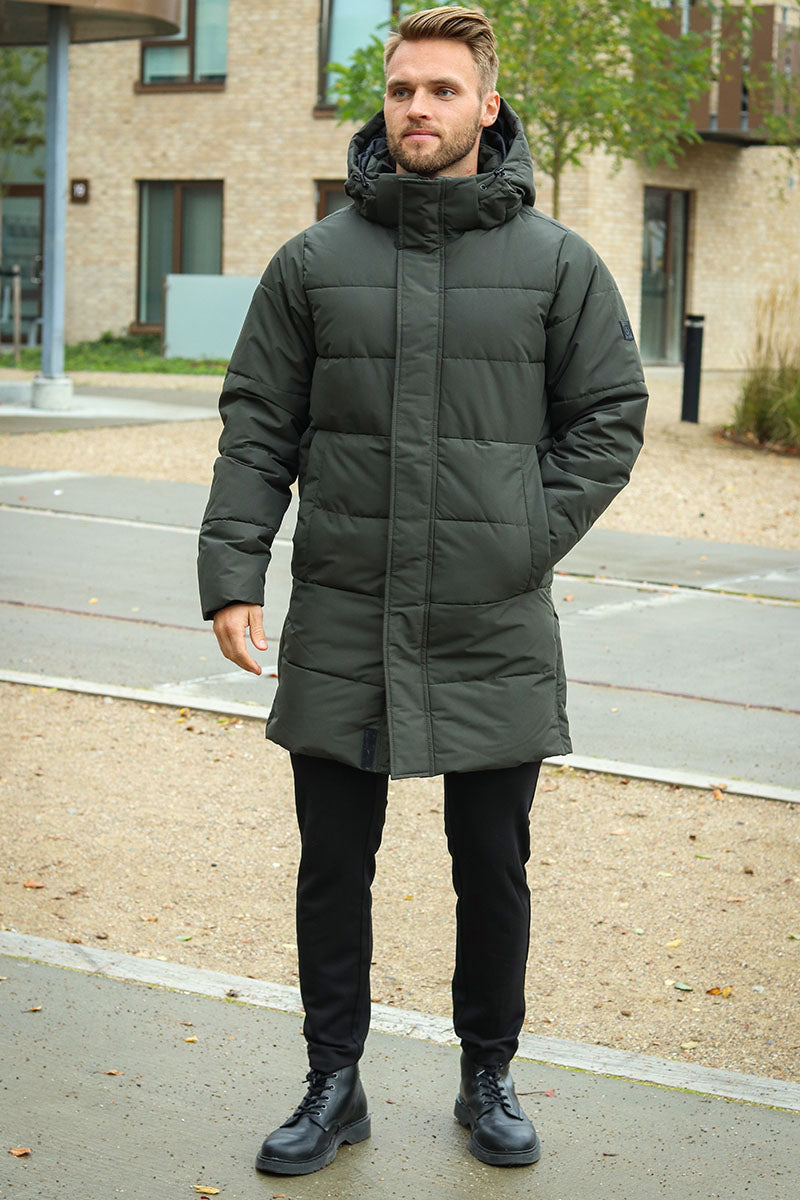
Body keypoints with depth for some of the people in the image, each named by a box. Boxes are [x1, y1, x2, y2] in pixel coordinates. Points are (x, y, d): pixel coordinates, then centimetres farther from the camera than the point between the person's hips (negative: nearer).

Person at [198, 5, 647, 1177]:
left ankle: (489, 1079, 29)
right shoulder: (316, 262, 3)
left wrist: (531, 538, -6)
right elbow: (258, 428, 3)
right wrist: (231, 571, -6)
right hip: (342, 626, 1)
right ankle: (333, 1084, 24)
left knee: (493, 869, 10)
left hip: (495, 631, -1)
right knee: (334, 867, 8)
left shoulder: (558, 263, 1)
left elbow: (611, 416, 4)